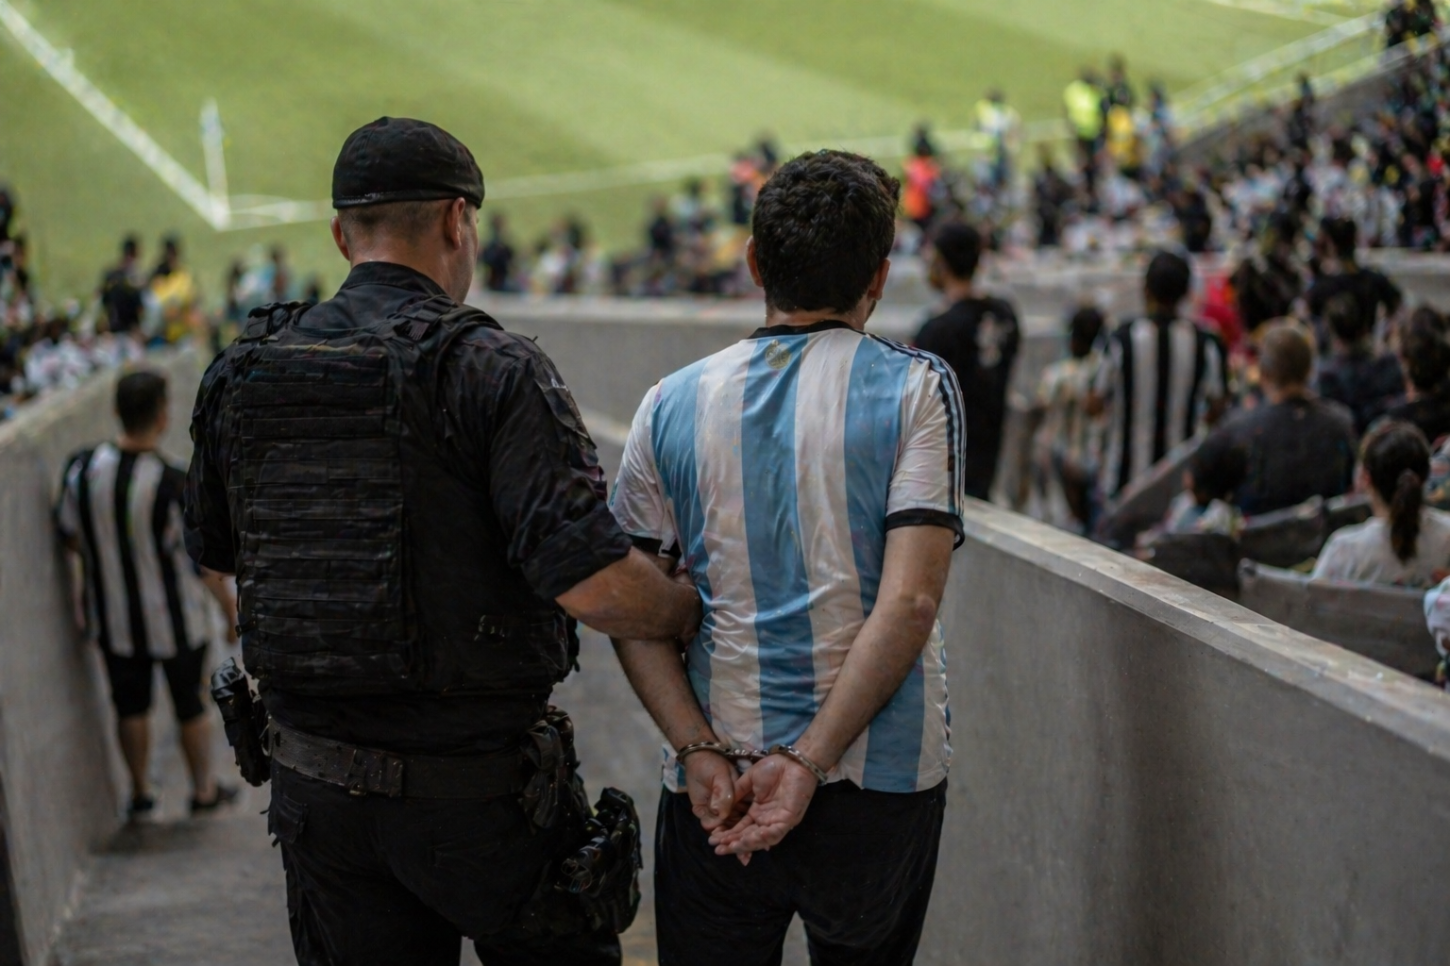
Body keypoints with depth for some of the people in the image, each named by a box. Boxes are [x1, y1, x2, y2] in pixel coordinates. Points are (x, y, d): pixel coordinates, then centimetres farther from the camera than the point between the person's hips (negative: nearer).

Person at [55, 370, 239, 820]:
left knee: (130, 705, 20)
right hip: (175, 619, -3)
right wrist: (229, 606, 0)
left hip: (112, 617, 3)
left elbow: (71, 537, 0)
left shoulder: (81, 468, -15)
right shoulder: (174, 487, -28)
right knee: (189, 703, 17)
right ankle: (204, 790, 33)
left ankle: (140, 792, 34)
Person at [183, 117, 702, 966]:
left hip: (318, 792, 5)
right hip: (476, 787, -4)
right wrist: (694, 613, -4)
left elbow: (216, 552, 16)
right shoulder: (493, 370, -16)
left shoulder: (242, 377, 1)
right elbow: (594, 584, -24)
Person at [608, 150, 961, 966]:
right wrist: (809, 762, -15)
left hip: (714, 783, 2)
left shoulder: (673, 406, 5)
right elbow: (911, 600, -14)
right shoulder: (916, 388, -4)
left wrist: (700, 751, -8)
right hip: (881, 777, -1)